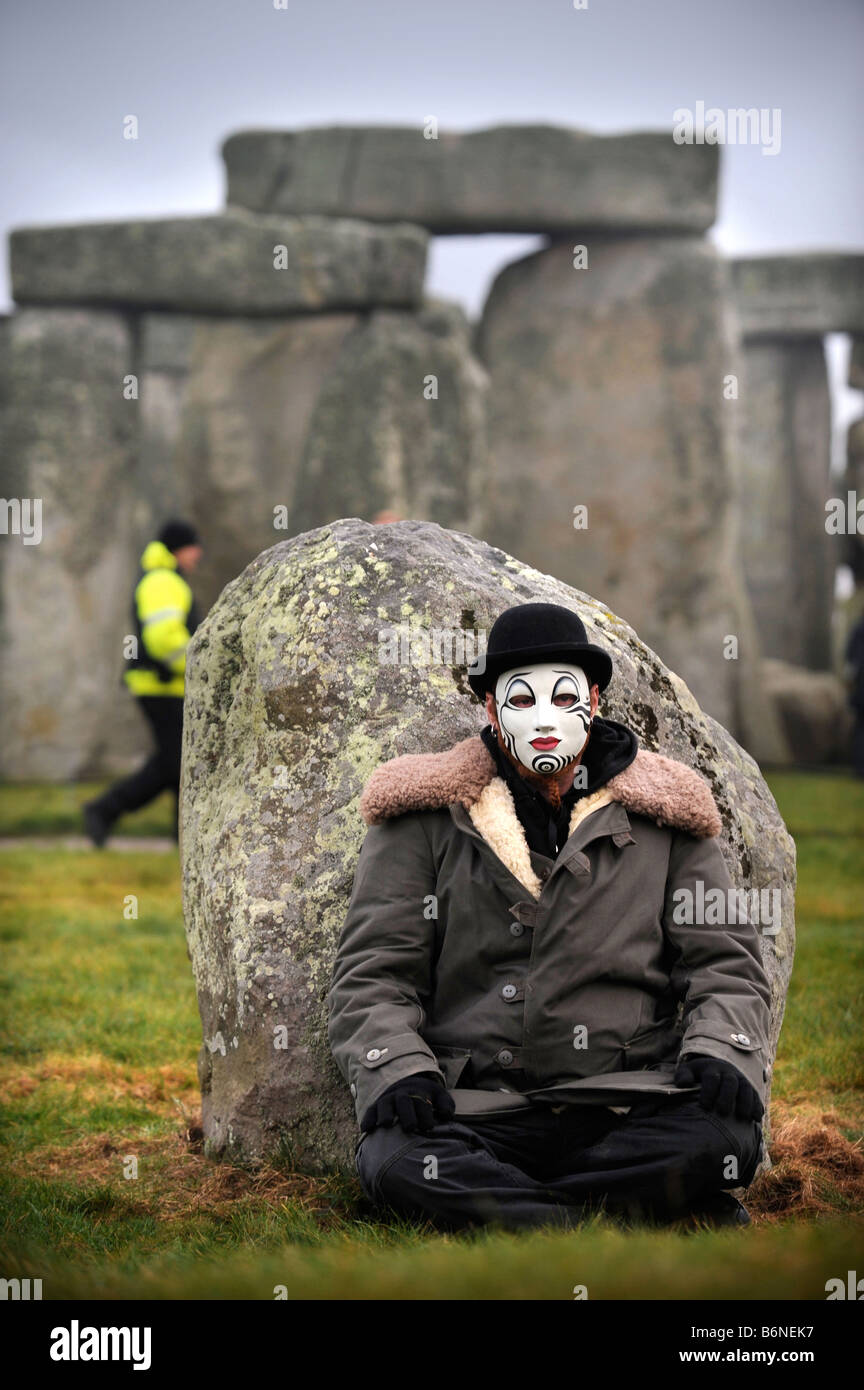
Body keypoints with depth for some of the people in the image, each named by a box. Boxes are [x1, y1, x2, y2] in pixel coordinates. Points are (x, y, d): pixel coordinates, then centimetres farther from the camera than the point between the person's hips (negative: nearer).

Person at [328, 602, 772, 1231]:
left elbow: (725, 962, 15)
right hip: (471, 1105, 0)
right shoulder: (427, 820, 11)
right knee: (395, 1159, -35)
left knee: (725, 1136, -31)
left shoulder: (663, 817, 15)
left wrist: (720, 1053, -7)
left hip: (628, 1107, 1)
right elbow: (371, 976, 7)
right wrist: (399, 1071, -13)